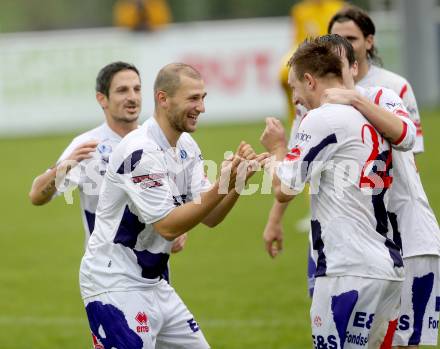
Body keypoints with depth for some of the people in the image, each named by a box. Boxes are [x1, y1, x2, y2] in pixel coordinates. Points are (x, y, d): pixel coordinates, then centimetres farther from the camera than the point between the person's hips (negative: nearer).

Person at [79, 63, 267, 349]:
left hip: (153, 284, 9)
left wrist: (237, 180, -12)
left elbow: (209, 217, 4)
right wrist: (222, 187, -29)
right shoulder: (140, 151, -21)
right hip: (115, 286, -9)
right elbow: (167, 226, -24)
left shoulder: (185, 145, 7)